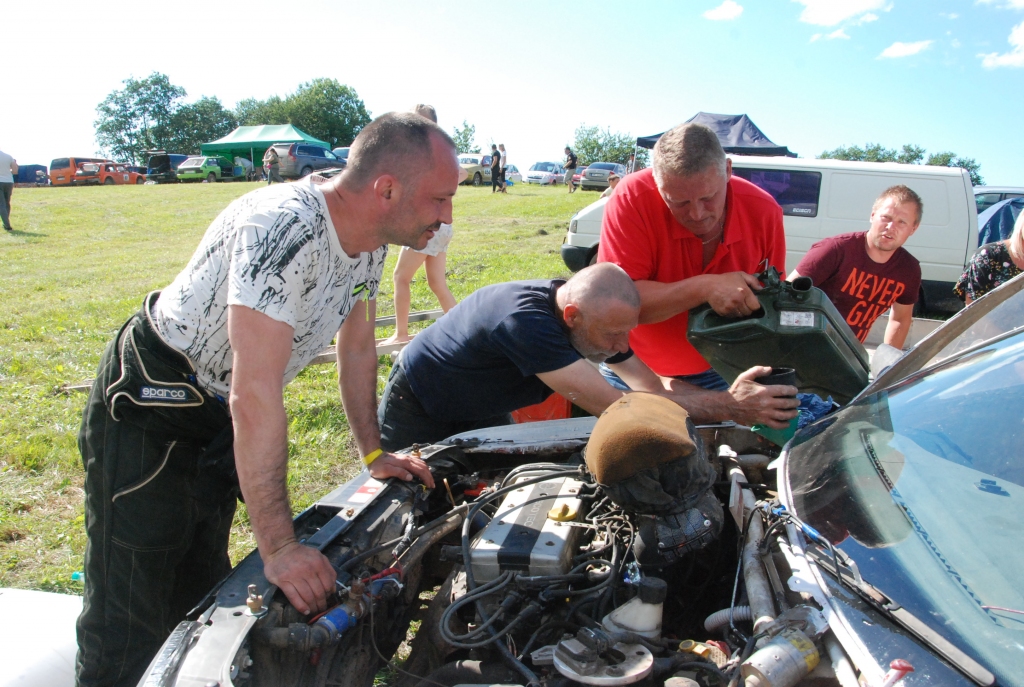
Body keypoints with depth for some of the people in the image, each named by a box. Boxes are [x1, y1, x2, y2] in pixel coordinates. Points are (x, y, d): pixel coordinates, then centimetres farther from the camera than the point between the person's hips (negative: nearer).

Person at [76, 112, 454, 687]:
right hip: (148, 408, -8)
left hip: (220, 414, 8)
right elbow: (255, 396, -37)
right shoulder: (284, 230, -35)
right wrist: (279, 547, -33)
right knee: (132, 626, 2)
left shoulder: (369, 238, -7)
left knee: (204, 588, 19)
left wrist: (374, 454, 9)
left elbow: (358, 347, 7)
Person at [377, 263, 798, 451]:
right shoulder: (526, 321, -44)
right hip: (416, 415, -7)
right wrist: (731, 410, -43)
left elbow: (654, 387, -13)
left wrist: (729, 397, -30)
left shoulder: (591, 311, -17)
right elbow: (616, 407, -46)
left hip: (481, 414, 7)